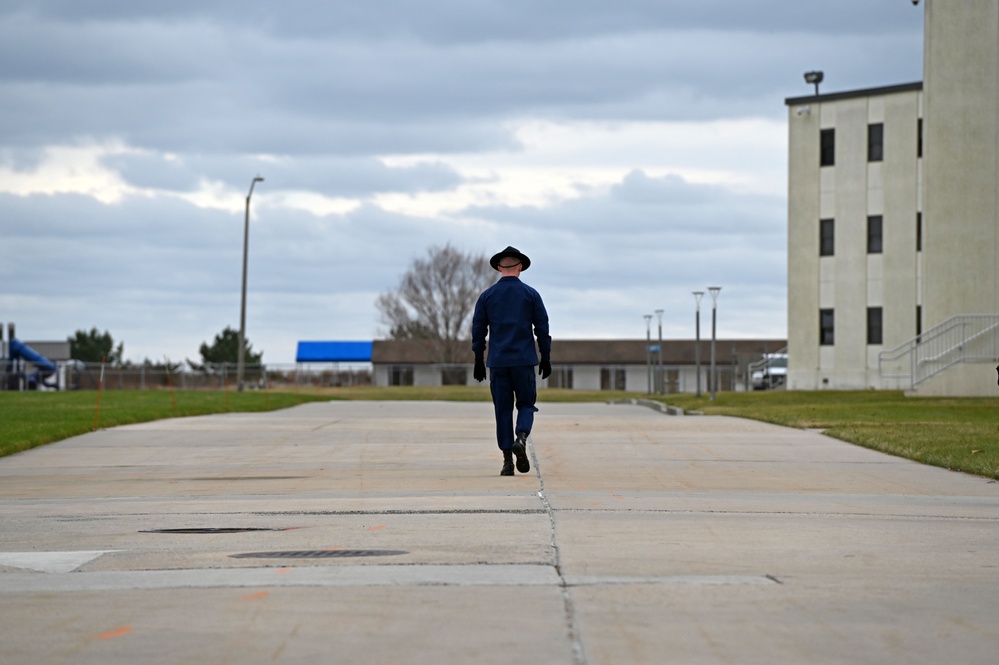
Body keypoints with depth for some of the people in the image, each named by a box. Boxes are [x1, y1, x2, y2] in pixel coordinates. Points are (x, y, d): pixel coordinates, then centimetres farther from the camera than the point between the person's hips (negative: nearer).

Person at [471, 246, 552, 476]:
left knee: (503, 409, 6)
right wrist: (546, 358, 8)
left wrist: (479, 360, 11)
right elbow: (542, 328, 1)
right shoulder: (530, 294, 1)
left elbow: (478, 330, 4)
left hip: (497, 362, 1)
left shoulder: (487, 296, 4)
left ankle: (508, 461, 2)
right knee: (526, 404, 11)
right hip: (524, 360, -1)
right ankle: (521, 438, -19)